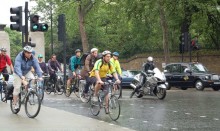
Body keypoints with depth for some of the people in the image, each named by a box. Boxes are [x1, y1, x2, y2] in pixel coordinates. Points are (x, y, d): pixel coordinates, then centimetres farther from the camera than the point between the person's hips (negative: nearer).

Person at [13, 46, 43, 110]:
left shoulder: (32, 58, -19)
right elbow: (17, 67, -44)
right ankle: (15, 103, 1)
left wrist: (40, 76, -41)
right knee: (17, 87, -11)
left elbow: (37, 67, -26)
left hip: (27, 72, 4)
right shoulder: (19, 57, -31)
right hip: (18, 73, -4)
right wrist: (22, 77, -60)